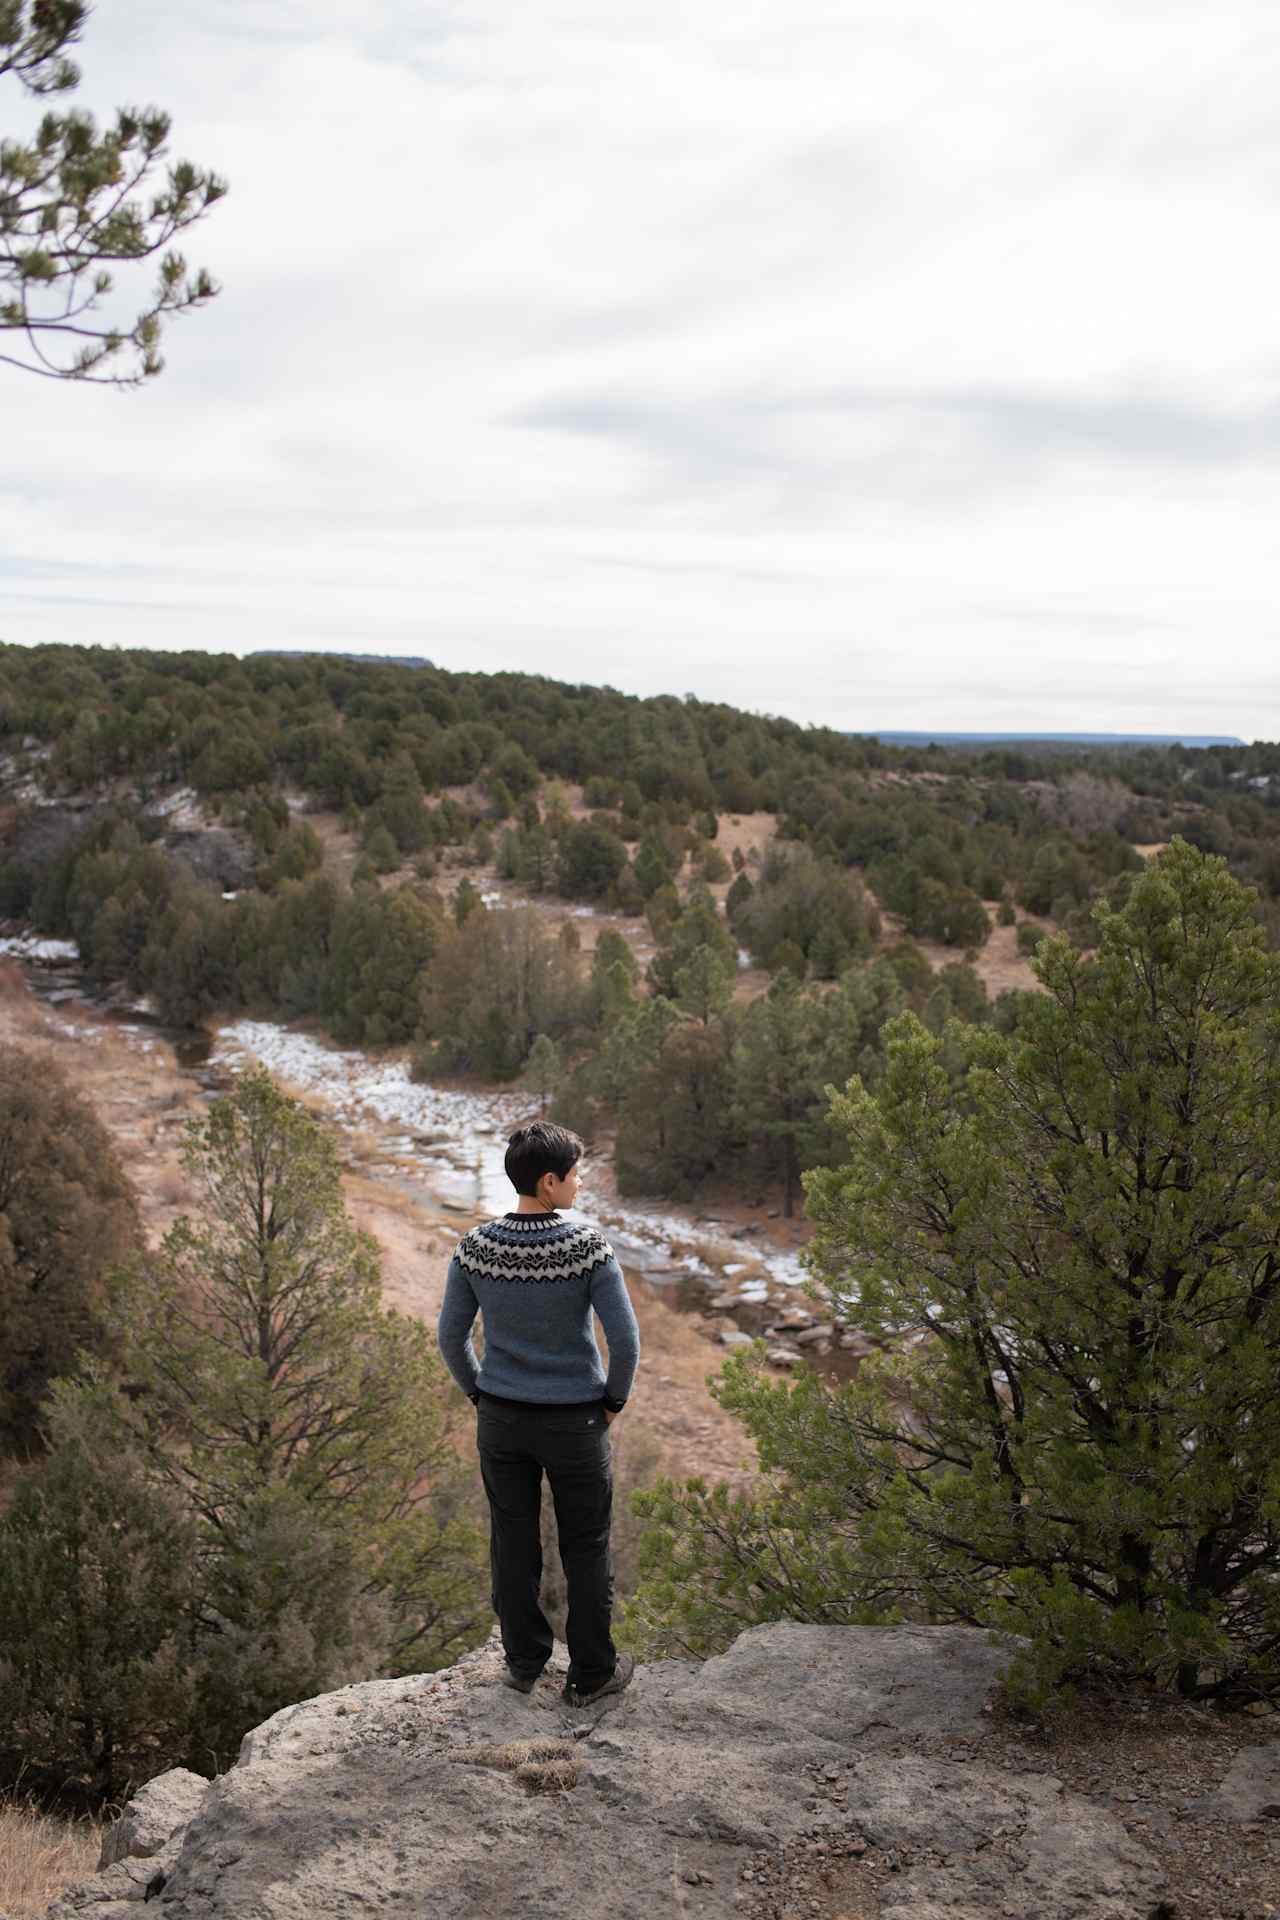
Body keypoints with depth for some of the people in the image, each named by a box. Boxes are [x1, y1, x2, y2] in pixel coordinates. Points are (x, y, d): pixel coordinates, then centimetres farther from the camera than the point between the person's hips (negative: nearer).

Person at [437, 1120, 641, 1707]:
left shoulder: (475, 1247, -10)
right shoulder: (587, 1246, -20)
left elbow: (451, 1337, -3)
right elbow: (625, 1340, -18)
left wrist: (481, 1394, 12)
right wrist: (613, 1400, -1)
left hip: (500, 1420, 3)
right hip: (575, 1422, -3)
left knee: (513, 1544, 18)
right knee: (586, 1549, 14)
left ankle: (524, 1662, 33)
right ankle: (591, 1674, 26)